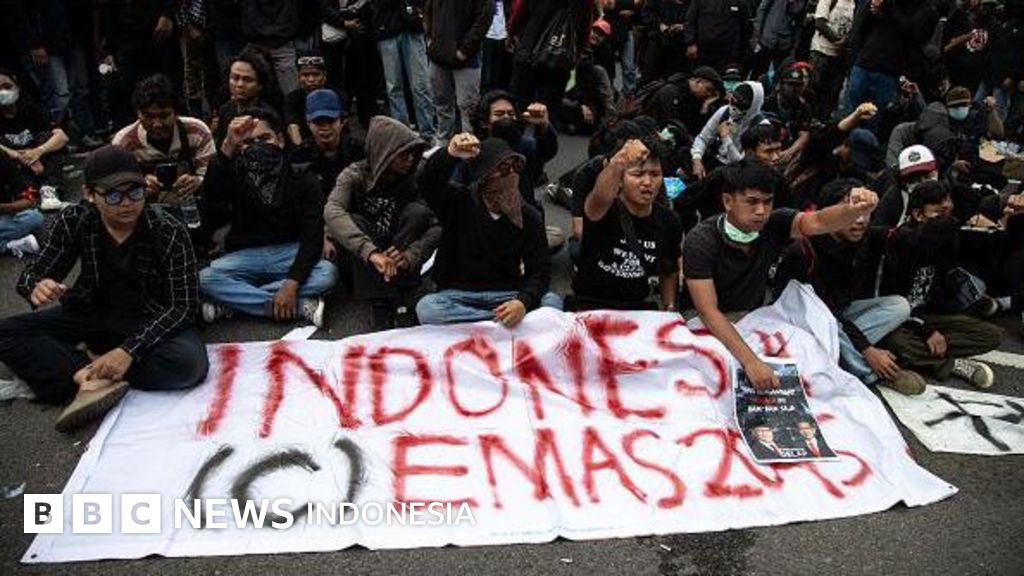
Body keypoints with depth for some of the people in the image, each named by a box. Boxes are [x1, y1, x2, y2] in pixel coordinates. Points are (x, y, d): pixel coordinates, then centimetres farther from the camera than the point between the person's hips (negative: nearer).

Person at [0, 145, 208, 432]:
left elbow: (182, 306, -20)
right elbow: (33, 274, -2)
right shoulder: (73, 221, -9)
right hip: (93, 315, 4)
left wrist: (130, 350, -33)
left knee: (189, 363, -34)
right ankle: (93, 379, -32)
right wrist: (37, 287, -29)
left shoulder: (170, 233, -19)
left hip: (153, 322, -3)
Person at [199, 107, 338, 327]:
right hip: (246, 255, 1)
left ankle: (232, 302, -25)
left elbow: (313, 234, -16)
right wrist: (227, 148, -37)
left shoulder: (301, 176, -7)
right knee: (204, 279, -28)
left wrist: (292, 283, -29)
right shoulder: (235, 172, -3)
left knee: (328, 273, -31)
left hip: (290, 253, 0)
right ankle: (300, 306, -29)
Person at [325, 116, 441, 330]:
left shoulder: (413, 179, -10)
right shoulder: (355, 175, -15)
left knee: (418, 212, -23)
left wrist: (410, 255, -38)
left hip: (398, 257, 1)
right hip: (360, 262, -1)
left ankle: (398, 298, -24)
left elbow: (437, 226, -19)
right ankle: (381, 305, -32)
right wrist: (370, 251, -50)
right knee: (354, 223, -30)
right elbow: (332, 212, -34)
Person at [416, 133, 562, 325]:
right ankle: (503, 319, -26)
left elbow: (540, 271, -6)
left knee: (552, 302, -25)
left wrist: (524, 302, -28)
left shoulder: (529, 217, 0)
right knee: (426, 308, -32)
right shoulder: (458, 202, -2)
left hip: (506, 295, 1)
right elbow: (428, 184, -23)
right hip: (458, 295, 0)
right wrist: (450, 155, -44)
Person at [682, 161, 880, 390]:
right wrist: (750, 361, -44)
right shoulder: (700, 241, -25)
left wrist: (854, 210, -56)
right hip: (708, 324, -4)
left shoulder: (773, 225, -13)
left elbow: (818, 222, -31)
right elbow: (708, 311, -32)